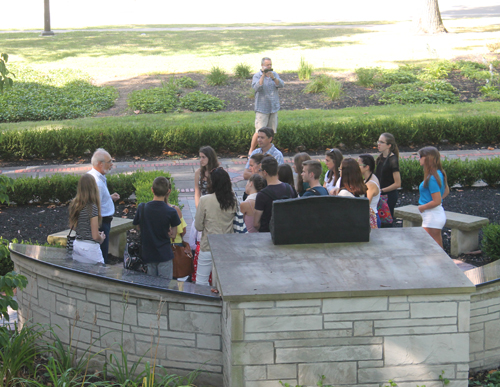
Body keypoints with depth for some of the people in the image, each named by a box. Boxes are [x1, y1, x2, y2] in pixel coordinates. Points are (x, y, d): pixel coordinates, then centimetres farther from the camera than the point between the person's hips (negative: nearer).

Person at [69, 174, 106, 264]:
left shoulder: (74, 205, 3)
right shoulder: (92, 207, -18)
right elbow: (95, 236, -17)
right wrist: (102, 238, 5)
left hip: (77, 244, 7)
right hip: (90, 247, -7)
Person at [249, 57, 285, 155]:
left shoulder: (274, 74, 9)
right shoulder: (257, 76, -4)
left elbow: (281, 85, -6)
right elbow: (257, 88, -22)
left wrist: (272, 77, -21)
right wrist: (263, 75, -24)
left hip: (274, 108, 5)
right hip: (262, 109, -5)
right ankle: (251, 151, -2)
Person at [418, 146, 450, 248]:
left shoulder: (432, 178, -21)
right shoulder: (439, 173, 8)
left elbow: (437, 201, -23)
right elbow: (446, 191, 22)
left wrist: (422, 207, -9)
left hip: (432, 216, -10)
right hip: (439, 213, 10)